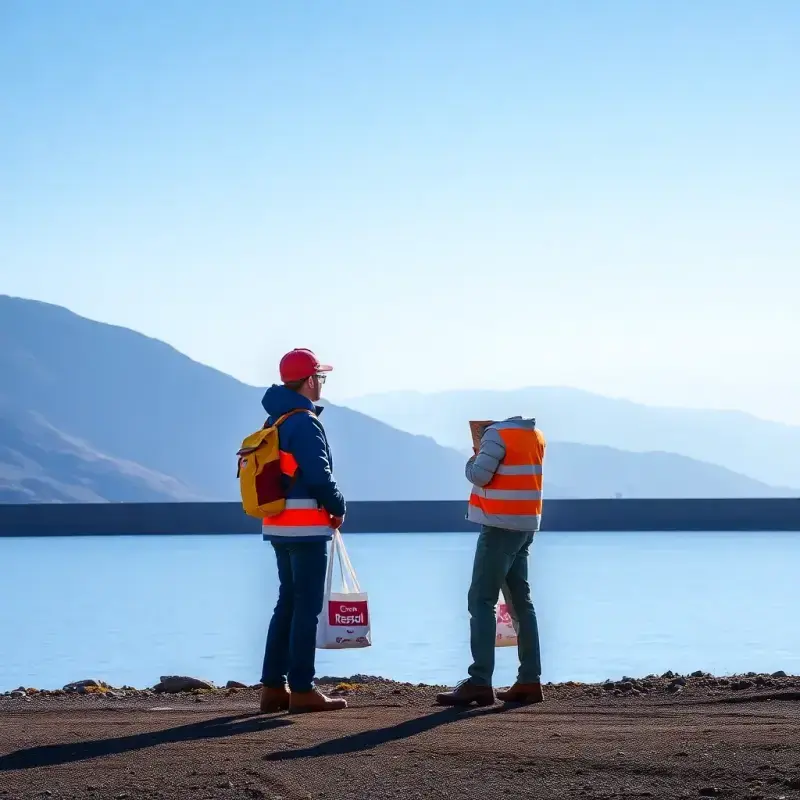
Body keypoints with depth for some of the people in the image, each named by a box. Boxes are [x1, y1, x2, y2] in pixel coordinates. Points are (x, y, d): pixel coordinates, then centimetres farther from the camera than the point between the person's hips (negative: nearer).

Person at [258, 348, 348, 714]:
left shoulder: (275, 421, 14)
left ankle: (273, 687, 14)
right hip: (306, 526, -9)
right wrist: (338, 507, -3)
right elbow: (319, 475, -20)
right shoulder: (304, 422, -15)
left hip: (278, 524, 9)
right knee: (307, 606, -5)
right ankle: (302, 690, -5)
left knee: (288, 602, 14)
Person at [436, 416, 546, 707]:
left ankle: (480, 682, -15)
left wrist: (473, 458, 2)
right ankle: (530, 680, 12)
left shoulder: (498, 433, -13)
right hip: (526, 526, 9)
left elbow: (479, 475, -17)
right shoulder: (536, 436, 12)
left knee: (482, 600, -8)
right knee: (520, 601, 12)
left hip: (500, 525, -9)